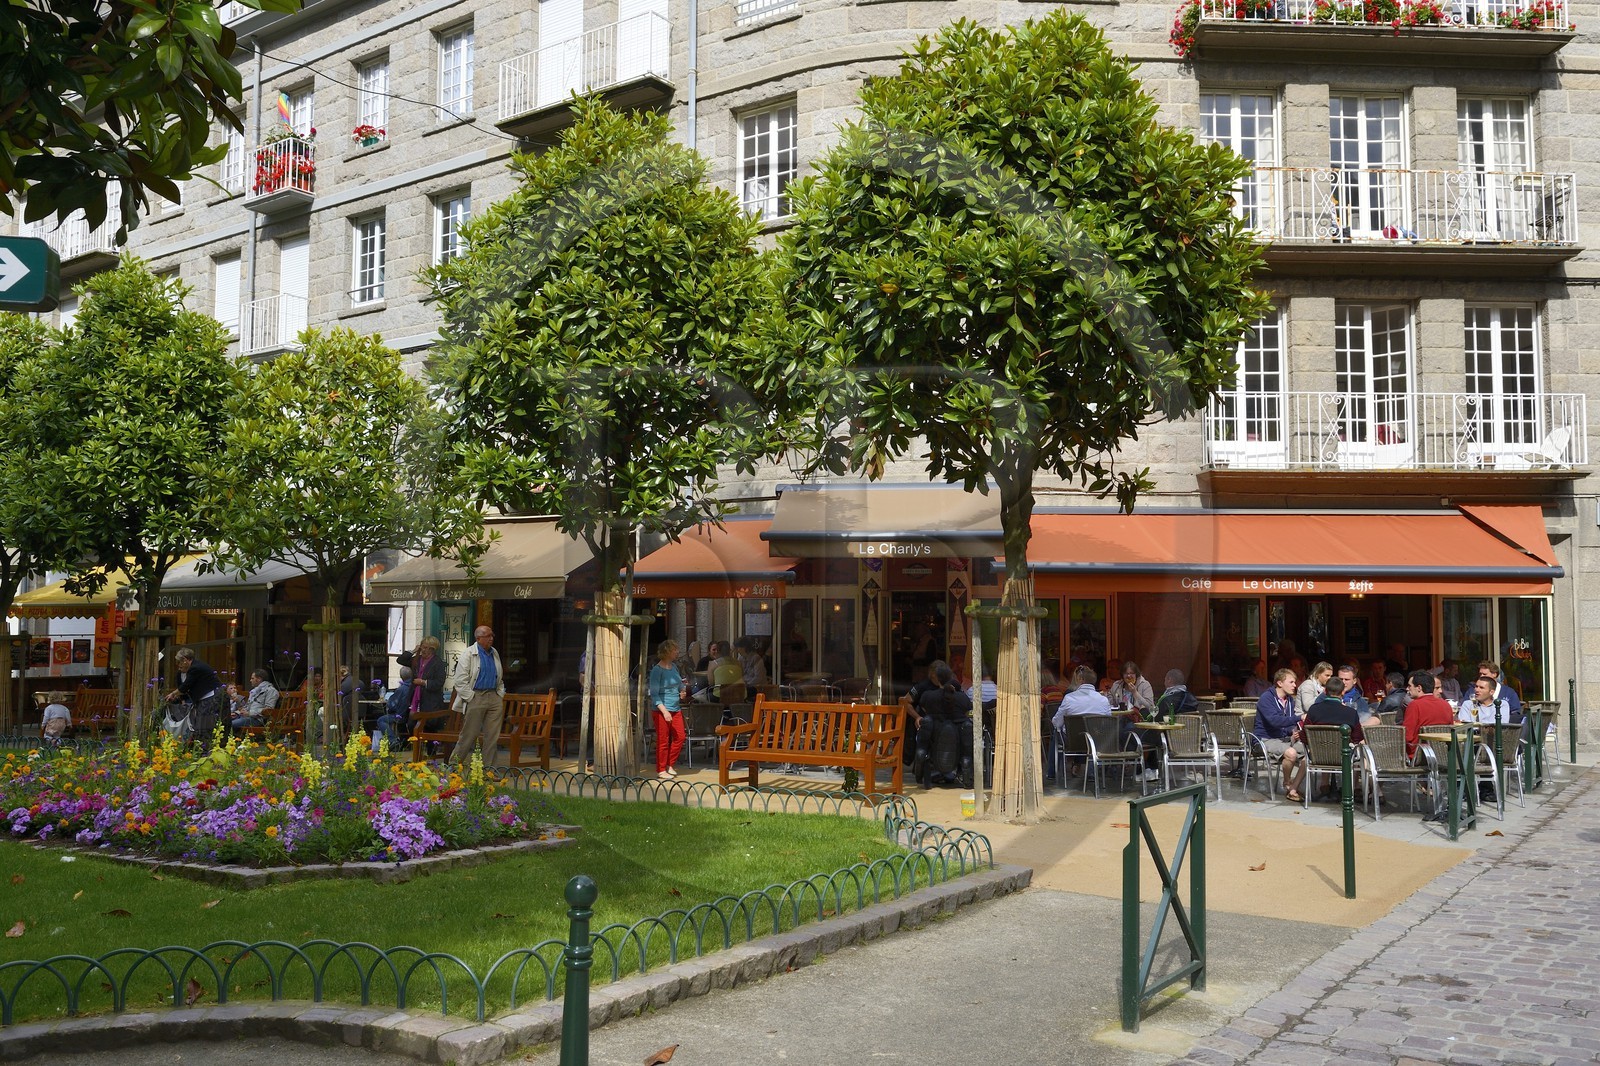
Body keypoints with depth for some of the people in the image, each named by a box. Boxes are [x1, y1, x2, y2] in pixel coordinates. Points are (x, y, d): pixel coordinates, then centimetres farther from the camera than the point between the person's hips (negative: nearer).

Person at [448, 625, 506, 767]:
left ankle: (488, 766, 10)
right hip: (475, 697, -6)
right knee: (469, 735, -2)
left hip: (494, 697, 6)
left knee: (492, 736, 4)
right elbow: (460, 681, -10)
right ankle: (454, 764, 10)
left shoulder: (495, 653, 14)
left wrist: (501, 694, 10)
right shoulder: (469, 654, -6)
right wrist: (471, 698, -12)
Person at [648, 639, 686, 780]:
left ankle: (669, 765, 23)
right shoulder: (657, 670, -12)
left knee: (680, 737, 7)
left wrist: (682, 691, 6)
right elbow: (654, 694, -15)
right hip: (662, 710, -8)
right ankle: (661, 770, 11)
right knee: (663, 741, -1)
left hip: (676, 709, 8)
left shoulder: (674, 666, 10)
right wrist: (664, 711, -24)